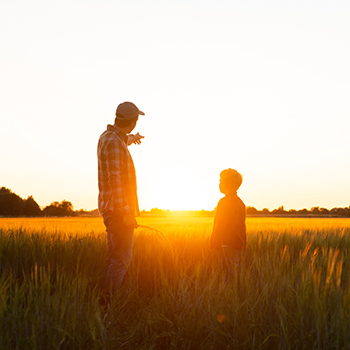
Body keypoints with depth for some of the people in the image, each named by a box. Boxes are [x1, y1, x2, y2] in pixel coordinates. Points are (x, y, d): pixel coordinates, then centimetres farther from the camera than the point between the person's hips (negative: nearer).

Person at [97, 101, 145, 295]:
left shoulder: (107, 137, 12)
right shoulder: (114, 143, -18)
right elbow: (115, 181, -23)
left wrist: (131, 138, 59)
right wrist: (126, 213, -24)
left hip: (111, 208, 10)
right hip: (118, 208, -10)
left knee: (114, 257, 15)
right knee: (121, 259, -7)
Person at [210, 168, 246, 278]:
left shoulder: (224, 202, -13)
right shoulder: (240, 202, 15)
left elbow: (220, 227, -15)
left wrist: (213, 244, -10)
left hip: (228, 245, -9)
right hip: (239, 245, 9)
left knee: (229, 275, -7)